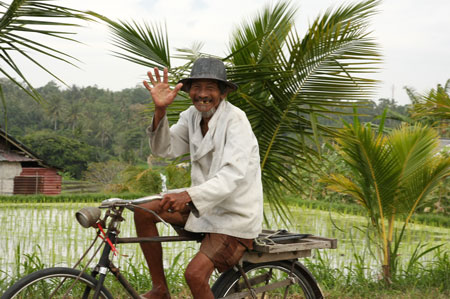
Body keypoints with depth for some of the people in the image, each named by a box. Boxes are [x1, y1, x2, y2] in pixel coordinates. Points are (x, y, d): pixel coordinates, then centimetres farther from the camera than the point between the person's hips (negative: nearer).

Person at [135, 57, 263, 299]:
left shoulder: (235, 119, -19)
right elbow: (164, 149, -5)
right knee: (143, 213, -1)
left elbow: (234, 175, -29)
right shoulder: (192, 116, 3)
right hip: (204, 206, 8)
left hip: (234, 215, -8)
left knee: (195, 274, -23)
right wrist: (160, 110, -20)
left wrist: (189, 195, -41)